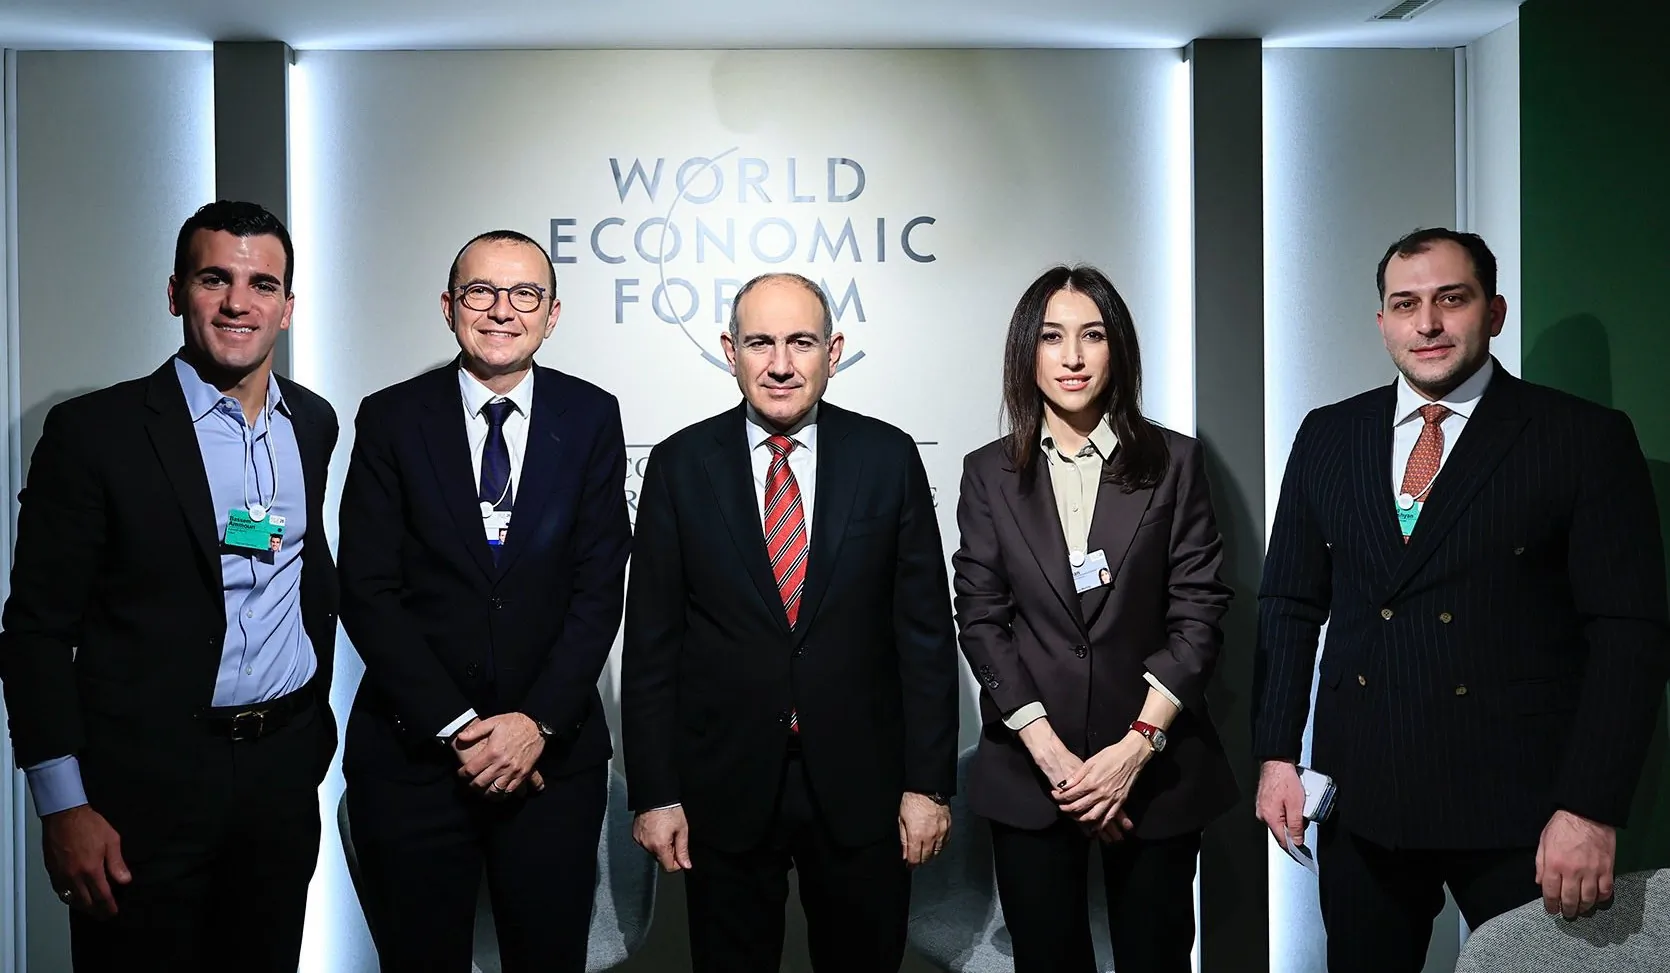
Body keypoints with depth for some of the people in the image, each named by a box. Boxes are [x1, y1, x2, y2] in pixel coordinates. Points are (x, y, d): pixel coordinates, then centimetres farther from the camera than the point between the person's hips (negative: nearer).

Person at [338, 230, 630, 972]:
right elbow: (367, 591, -5)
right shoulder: (391, 419, -1)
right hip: (411, 752, 0)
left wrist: (538, 722, -12)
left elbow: (599, 585, -3)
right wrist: (455, 726, -11)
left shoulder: (592, 418, 2)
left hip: (553, 752, 1)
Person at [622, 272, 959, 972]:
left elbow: (925, 630, 0)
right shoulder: (680, 466, -2)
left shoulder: (888, 458, -2)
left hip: (861, 788, 0)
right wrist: (653, 793, -3)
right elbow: (651, 641, -1)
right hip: (724, 789, 0)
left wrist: (928, 782, -3)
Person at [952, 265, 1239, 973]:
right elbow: (980, 621, -2)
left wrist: (1138, 745, -12)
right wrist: (1052, 755, -11)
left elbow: (1198, 614, -3)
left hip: (1153, 767, 0)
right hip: (1027, 772, 1)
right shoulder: (990, 474, 3)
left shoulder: (1173, 463, 1)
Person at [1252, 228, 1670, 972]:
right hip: (1358, 797, 3)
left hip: (1519, 801, -3)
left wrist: (1590, 809, -14)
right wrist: (1276, 752, 2)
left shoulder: (1588, 440, -4)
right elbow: (1290, 605, 9)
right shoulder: (1328, 436, 6)